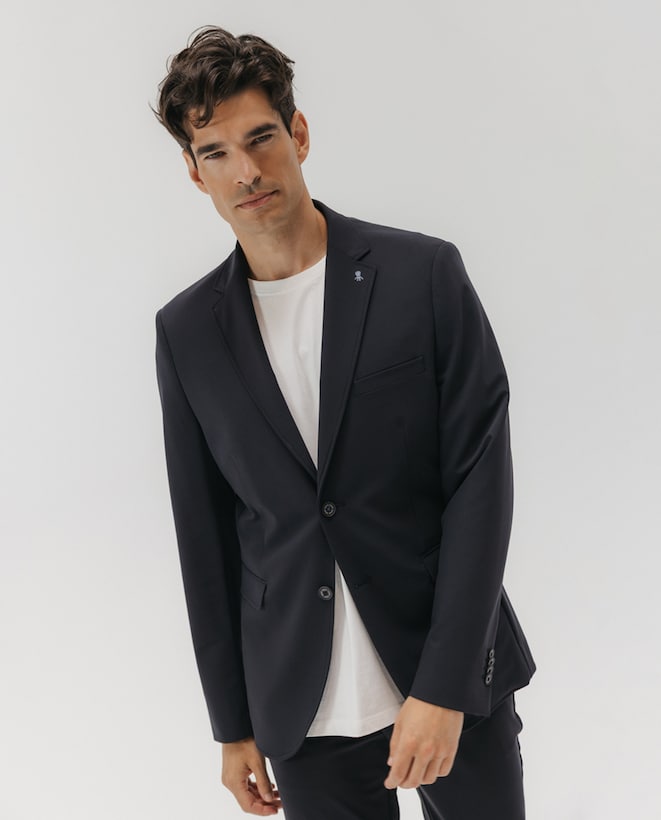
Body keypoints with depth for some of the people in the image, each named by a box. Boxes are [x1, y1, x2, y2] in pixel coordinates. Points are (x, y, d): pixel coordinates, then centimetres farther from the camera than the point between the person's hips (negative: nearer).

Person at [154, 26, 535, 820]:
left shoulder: (423, 273, -6)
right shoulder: (186, 331, 1)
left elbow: (481, 477, -9)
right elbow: (205, 535, 6)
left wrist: (443, 686, -15)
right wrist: (232, 723, 8)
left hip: (453, 676, -1)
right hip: (303, 706, 2)